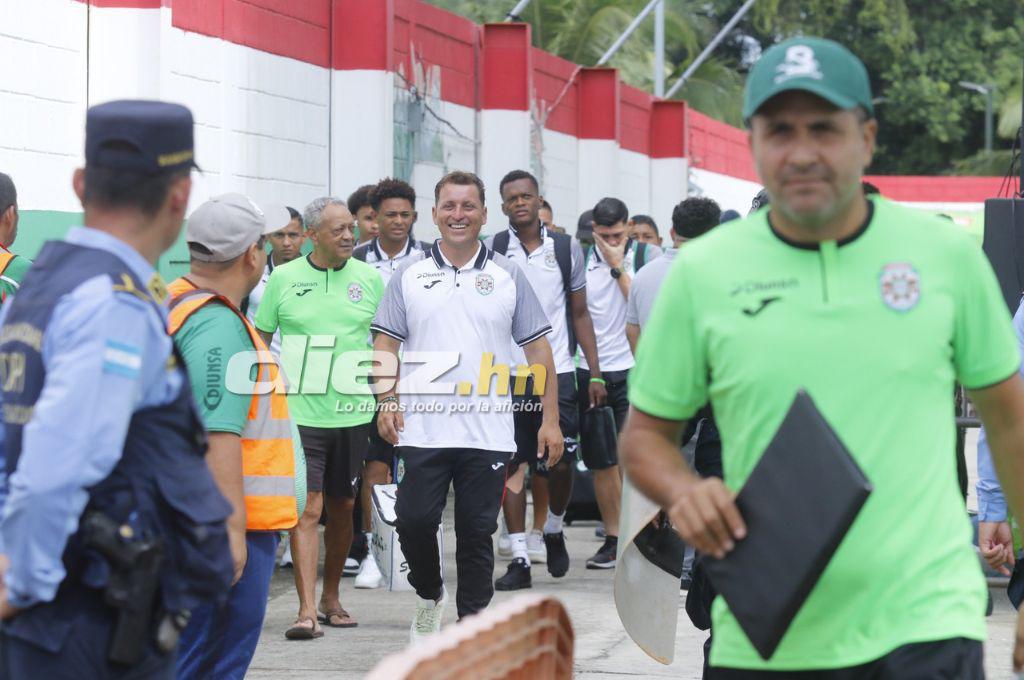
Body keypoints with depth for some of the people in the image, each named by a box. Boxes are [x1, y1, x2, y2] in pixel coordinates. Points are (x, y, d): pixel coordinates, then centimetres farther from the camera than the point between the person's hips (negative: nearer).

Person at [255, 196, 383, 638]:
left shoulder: (369, 279, 4)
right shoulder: (284, 278, 1)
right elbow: (260, 340, 9)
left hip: (352, 413, 2)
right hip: (299, 412, -2)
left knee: (342, 507, 13)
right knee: (307, 509, -11)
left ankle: (331, 597, 29)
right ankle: (306, 611, -15)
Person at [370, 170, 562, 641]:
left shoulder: (507, 276, 8)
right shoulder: (410, 276, 8)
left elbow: (538, 349, 8)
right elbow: (385, 344, 7)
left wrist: (551, 419, 1)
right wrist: (386, 400, -9)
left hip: (488, 434, 0)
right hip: (421, 429, 0)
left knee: (477, 532, 2)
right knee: (414, 521, -6)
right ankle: (429, 594, 22)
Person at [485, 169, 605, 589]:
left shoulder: (566, 249, 8)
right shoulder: (491, 251, 3)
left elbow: (580, 314, 12)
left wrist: (595, 373, 5)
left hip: (557, 370, 1)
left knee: (560, 462, -4)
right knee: (512, 464, -2)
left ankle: (553, 530, 25)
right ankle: (519, 558, 2)